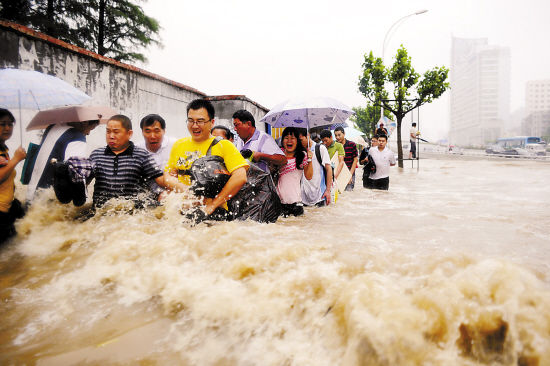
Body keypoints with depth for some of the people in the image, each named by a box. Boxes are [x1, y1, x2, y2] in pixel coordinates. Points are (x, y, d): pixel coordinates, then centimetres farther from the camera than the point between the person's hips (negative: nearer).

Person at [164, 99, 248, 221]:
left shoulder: (224, 145, 2)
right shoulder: (179, 144, 17)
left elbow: (240, 177, -11)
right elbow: (168, 176, 14)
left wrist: (211, 206, -15)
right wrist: (187, 191, -8)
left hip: (214, 212, -7)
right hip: (181, 208, 7)